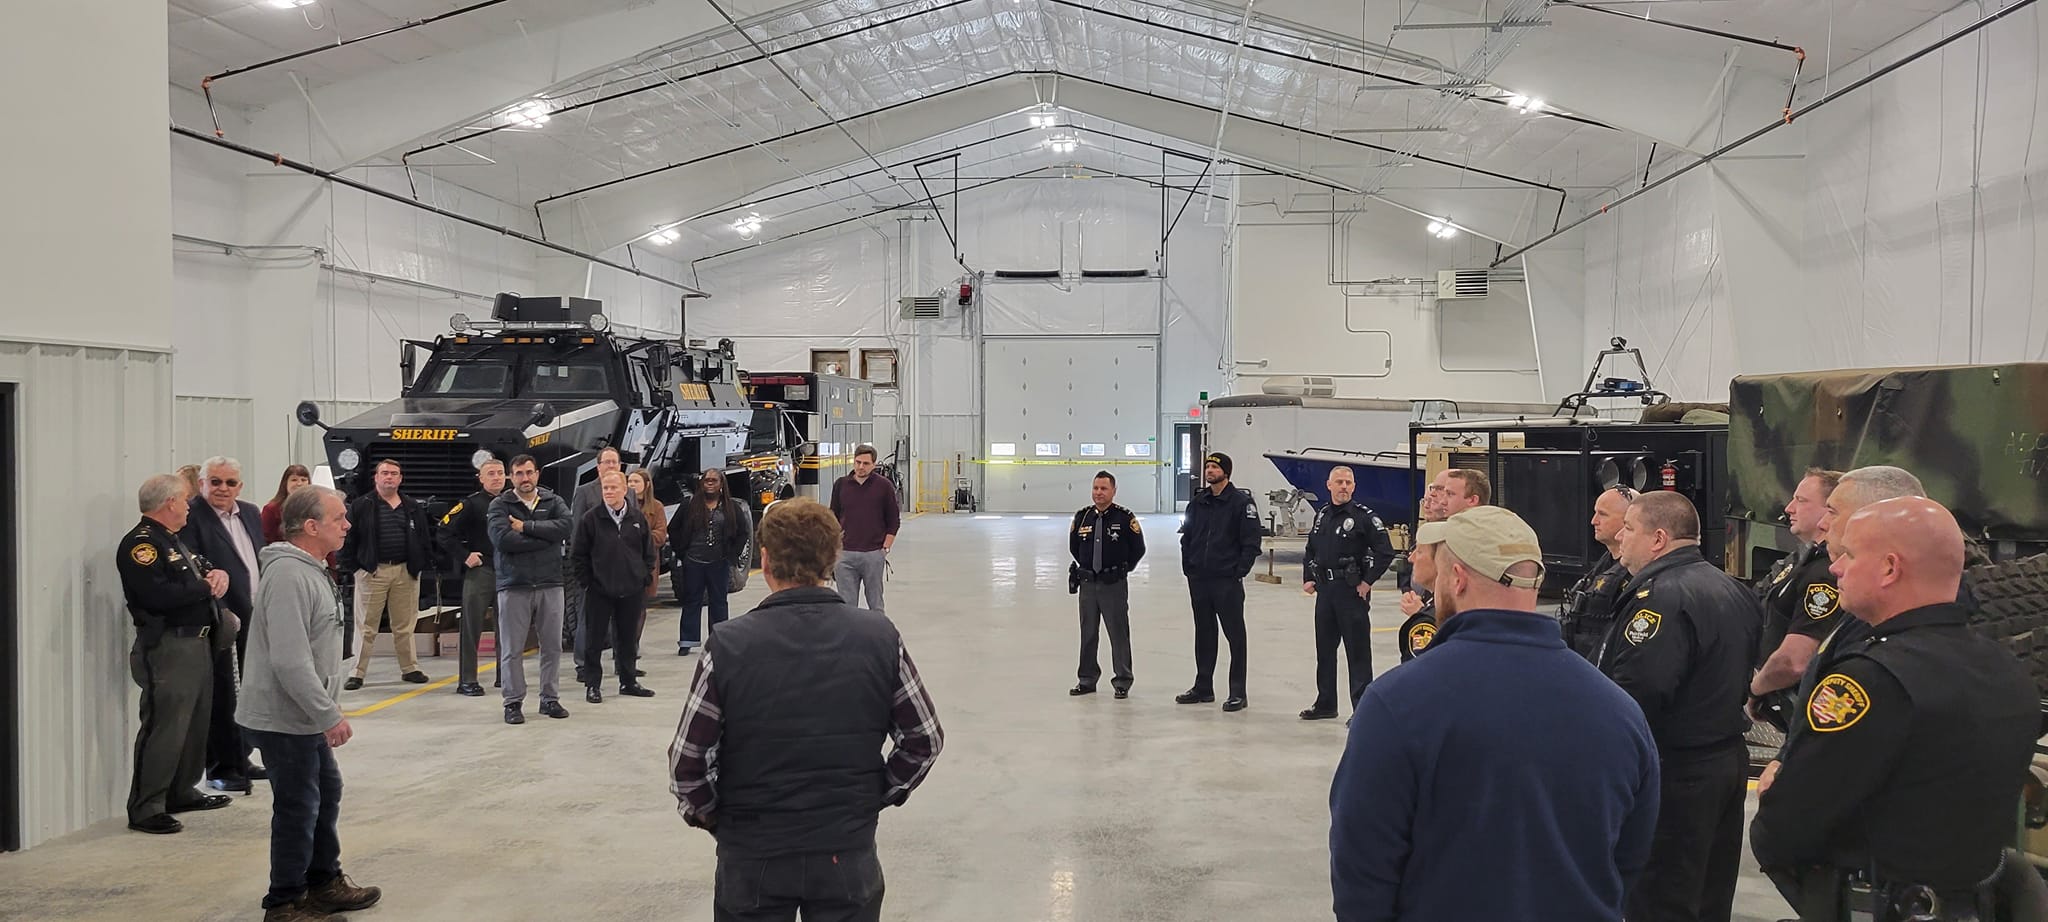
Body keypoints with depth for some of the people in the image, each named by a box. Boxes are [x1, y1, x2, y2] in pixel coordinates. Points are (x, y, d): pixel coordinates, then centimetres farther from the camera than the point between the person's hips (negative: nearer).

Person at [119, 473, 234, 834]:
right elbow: (159, 596, -25)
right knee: (165, 727, -9)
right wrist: (206, 588, -12)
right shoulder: (141, 544, -13)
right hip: (167, 646, -10)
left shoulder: (173, 541, 19)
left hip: (197, 642, 10)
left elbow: (201, 574, 27)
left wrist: (217, 574, 2)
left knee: (196, 722, 17)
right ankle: (145, 808, -4)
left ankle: (182, 792, 29)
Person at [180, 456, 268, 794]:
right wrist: (221, 612, -21)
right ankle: (222, 768, 8)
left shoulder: (251, 513, 12)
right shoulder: (192, 517, -11)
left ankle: (239, 759, 25)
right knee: (221, 696, 0)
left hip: (253, 618, 7)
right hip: (222, 621, -7)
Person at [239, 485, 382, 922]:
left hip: (306, 717, 10)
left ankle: (324, 883, 32)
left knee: (326, 794, 19)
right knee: (299, 808, -1)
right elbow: (290, 660, -28)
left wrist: (328, 708, 21)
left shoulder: (311, 570, 11)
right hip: (284, 718, -10)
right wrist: (329, 714, -24)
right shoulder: (288, 575, -23)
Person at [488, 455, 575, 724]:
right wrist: (546, 538, -12)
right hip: (513, 585, -2)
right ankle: (513, 702, 10)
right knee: (511, 649, 1)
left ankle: (549, 698, 20)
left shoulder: (553, 501, 10)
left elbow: (567, 526, -10)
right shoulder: (500, 505, 2)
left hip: (550, 584, 3)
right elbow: (502, 539, -15)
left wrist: (526, 527, -13)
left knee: (552, 646, 8)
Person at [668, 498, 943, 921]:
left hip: (752, 856, -1)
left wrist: (712, 817, 6)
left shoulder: (728, 644, -14)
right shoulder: (880, 636, -8)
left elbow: (686, 761, -10)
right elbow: (926, 739, -1)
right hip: (849, 853, 1)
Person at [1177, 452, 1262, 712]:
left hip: (1227, 581, -6)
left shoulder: (1241, 502, -7)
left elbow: (1251, 541, -9)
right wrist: (1188, 567, 9)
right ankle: (1203, 687, 23)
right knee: (1204, 633, 14)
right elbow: (1187, 537, 18)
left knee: (1235, 634, -1)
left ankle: (1238, 693, 3)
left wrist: (1239, 571, -13)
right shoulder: (1198, 503, 11)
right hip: (1198, 580, 6)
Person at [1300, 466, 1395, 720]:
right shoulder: (1322, 515, 12)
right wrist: (1308, 578, 12)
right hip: (1325, 591, 7)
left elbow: (1385, 552, -11)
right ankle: (1325, 703, 24)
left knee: (1357, 651, -3)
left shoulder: (1364, 516, -8)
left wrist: (1367, 582, -12)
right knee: (1324, 649, 13)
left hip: (1352, 593, -7)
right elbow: (1310, 551, 23)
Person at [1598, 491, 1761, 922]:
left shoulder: (1661, 598, -22)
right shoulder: (1733, 590, 11)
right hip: (1729, 758, 10)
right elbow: (1750, 671, 18)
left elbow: (1633, 696, -29)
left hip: (1674, 774, -10)